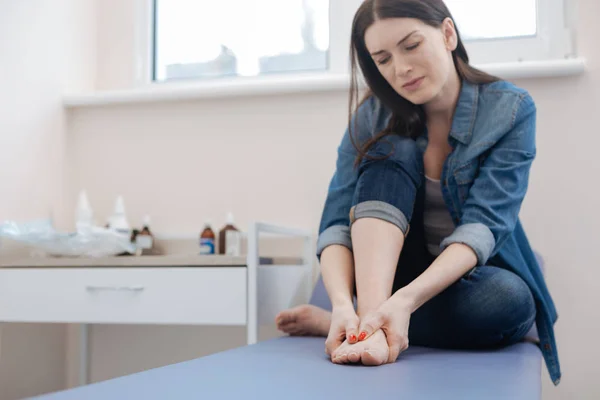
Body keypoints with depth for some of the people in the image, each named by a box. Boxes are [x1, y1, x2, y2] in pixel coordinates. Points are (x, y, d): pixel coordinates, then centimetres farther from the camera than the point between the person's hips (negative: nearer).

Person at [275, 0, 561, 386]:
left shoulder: (511, 110, -14)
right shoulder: (373, 118, -8)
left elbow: (484, 223, -25)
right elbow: (337, 223, -17)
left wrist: (407, 299, -42)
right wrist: (343, 304, -38)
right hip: (387, 276, 1)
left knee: (506, 298, -36)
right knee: (388, 158, -23)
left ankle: (329, 322, -24)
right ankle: (368, 323, -41)